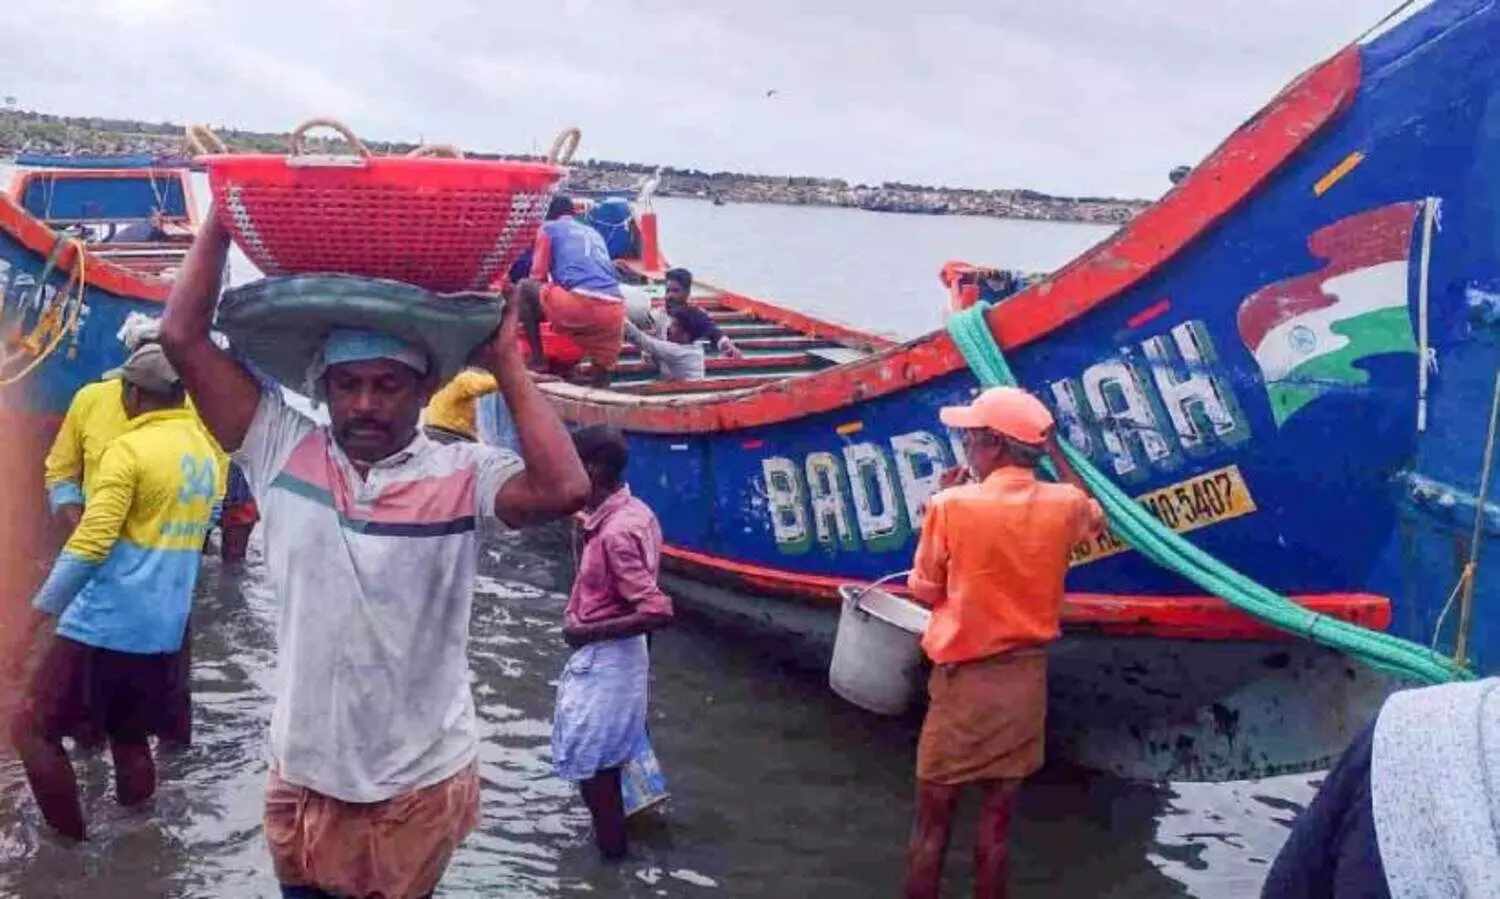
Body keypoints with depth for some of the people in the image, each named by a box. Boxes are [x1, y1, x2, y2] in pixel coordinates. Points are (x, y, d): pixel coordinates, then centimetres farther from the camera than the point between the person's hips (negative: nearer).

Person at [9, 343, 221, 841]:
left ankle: (67, 835, 6)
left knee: (35, 729, 5)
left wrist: (41, 609, -11)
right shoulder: (205, 452, 10)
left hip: (104, 624, -7)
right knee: (129, 733, 20)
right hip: (163, 628, 7)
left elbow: (91, 542, -18)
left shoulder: (129, 449, -13)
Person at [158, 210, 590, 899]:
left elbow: (564, 489, -31)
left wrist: (505, 362, -22)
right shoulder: (284, 451, -6)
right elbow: (183, 337, -8)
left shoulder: (462, 475, -12)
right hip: (303, 773, 2)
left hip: (421, 782, -2)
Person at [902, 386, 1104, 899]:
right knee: (996, 822, 12)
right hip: (1026, 679, 4)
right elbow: (1096, 519, 22)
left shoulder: (953, 505, -15)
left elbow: (925, 590, -4)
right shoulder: (1064, 504, -3)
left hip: (964, 681, -3)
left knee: (932, 822, 8)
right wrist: (1055, 451, 21)